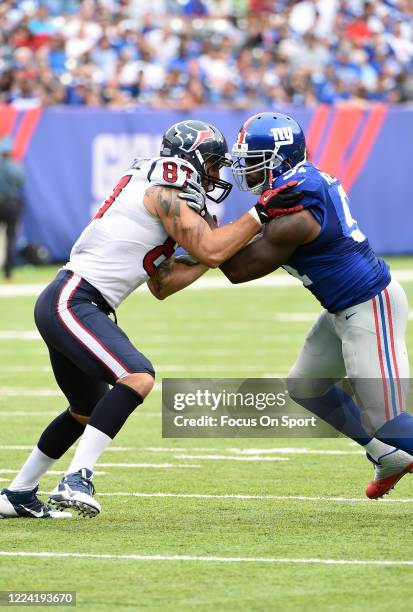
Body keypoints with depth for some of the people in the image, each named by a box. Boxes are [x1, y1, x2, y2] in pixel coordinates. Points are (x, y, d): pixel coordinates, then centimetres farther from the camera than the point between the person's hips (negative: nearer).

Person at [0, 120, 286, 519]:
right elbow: (210, 251, -15)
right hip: (72, 302, -11)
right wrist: (260, 214, -7)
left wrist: (209, 261, 15)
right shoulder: (167, 192, -8)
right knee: (138, 377, -26)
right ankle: (76, 481, -28)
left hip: (63, 306, 11)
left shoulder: (159, 197, 21)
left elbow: (161, 285, 21)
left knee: (87, 411, 23)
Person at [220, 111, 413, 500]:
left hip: (371, 308, -10)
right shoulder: (309, 182, 4)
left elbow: (238, 270, -16)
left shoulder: (292, 217, -24)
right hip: (345, 309, 10)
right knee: (306, 386, 22)